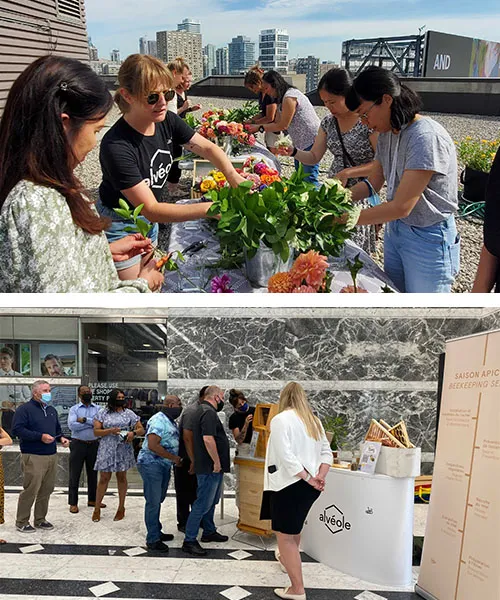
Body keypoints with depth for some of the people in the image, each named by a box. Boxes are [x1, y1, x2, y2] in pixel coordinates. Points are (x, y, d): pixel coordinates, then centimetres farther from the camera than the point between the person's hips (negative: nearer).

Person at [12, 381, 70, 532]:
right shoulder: (25, 409, -5)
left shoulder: (52, 410, 19)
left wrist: (61, 438, 6)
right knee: (30, 490, -7)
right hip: (33, 457, -7)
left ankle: (40, 519, 22)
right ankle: (22, 522, 6)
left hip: (52, 456, 7)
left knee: (46, 490, 9)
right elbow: (17, 429, -15)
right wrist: (40, 437, -19)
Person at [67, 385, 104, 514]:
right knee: (75, 474, 1)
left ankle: (92, 499, 26)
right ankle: (73, 503, 10)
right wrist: (92, 423, -14)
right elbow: (72, 425, -17)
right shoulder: (74, 409, 0)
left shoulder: (98, 409, 6)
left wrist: (84, 420, -15)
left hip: (93, 444, 3)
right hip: (78, 444, -3)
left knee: (93, 473, 13)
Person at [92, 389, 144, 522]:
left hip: (123, 450, 1)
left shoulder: (129, 413, 5)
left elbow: (141, 430, 6)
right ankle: (97, 509, 14)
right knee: (104, 479, 2)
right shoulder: (103, 413, 2)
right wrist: (110, 431, -18)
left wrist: (133, 432, -16)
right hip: (106, 450, -1)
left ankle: (121, 508, 22)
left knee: (121, 478, 10)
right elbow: (96, 432, -2)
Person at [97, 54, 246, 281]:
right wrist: (211, 208, -40)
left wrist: (234, 176, -28)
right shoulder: (116, 146, -33)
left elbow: (207, 147, -7)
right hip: (119, 225, -7)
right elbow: (151, 210, -34)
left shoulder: (167, 121, -13)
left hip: (149, 219, 7)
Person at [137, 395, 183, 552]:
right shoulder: (158, 420, -19)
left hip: (164, 466, 10)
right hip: (151, 464, -10)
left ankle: (157, 532, 28)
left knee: (158, 500, 17)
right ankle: (152, 539, 2)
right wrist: (174, 458, -20)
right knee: (153, 502, -5)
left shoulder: (171, 421, 13)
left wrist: (177, 460, 11)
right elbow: (152, 445, -27)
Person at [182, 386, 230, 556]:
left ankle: (209, 532, 34)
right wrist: (217, 462, -21)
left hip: (212, 467, 11)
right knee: (203, 504, -6)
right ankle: (189, 541, -1)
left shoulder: (203, 410, 15)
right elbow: (208, 439, -29)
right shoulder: (209, 413, -19)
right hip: (210, 467, -11)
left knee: (211, 501, 21)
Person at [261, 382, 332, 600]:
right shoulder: (314, 420, 9)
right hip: (307, 486, 8)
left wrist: (309, 479, -17)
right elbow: (326, 452, 7)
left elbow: (285, 456, -21)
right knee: (293, 526, 30)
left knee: (285, 536, 1)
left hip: (289, 484, -8)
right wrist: (319, 476, -4)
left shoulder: (280, 419, -12)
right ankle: (287, 559, 52)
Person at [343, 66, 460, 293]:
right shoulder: (387, 134, 2)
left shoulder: (427, 137, -25)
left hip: (428, 239, -8)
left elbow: (401, 206, -26)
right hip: (395, 230, 8)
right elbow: (373, 184, 10)